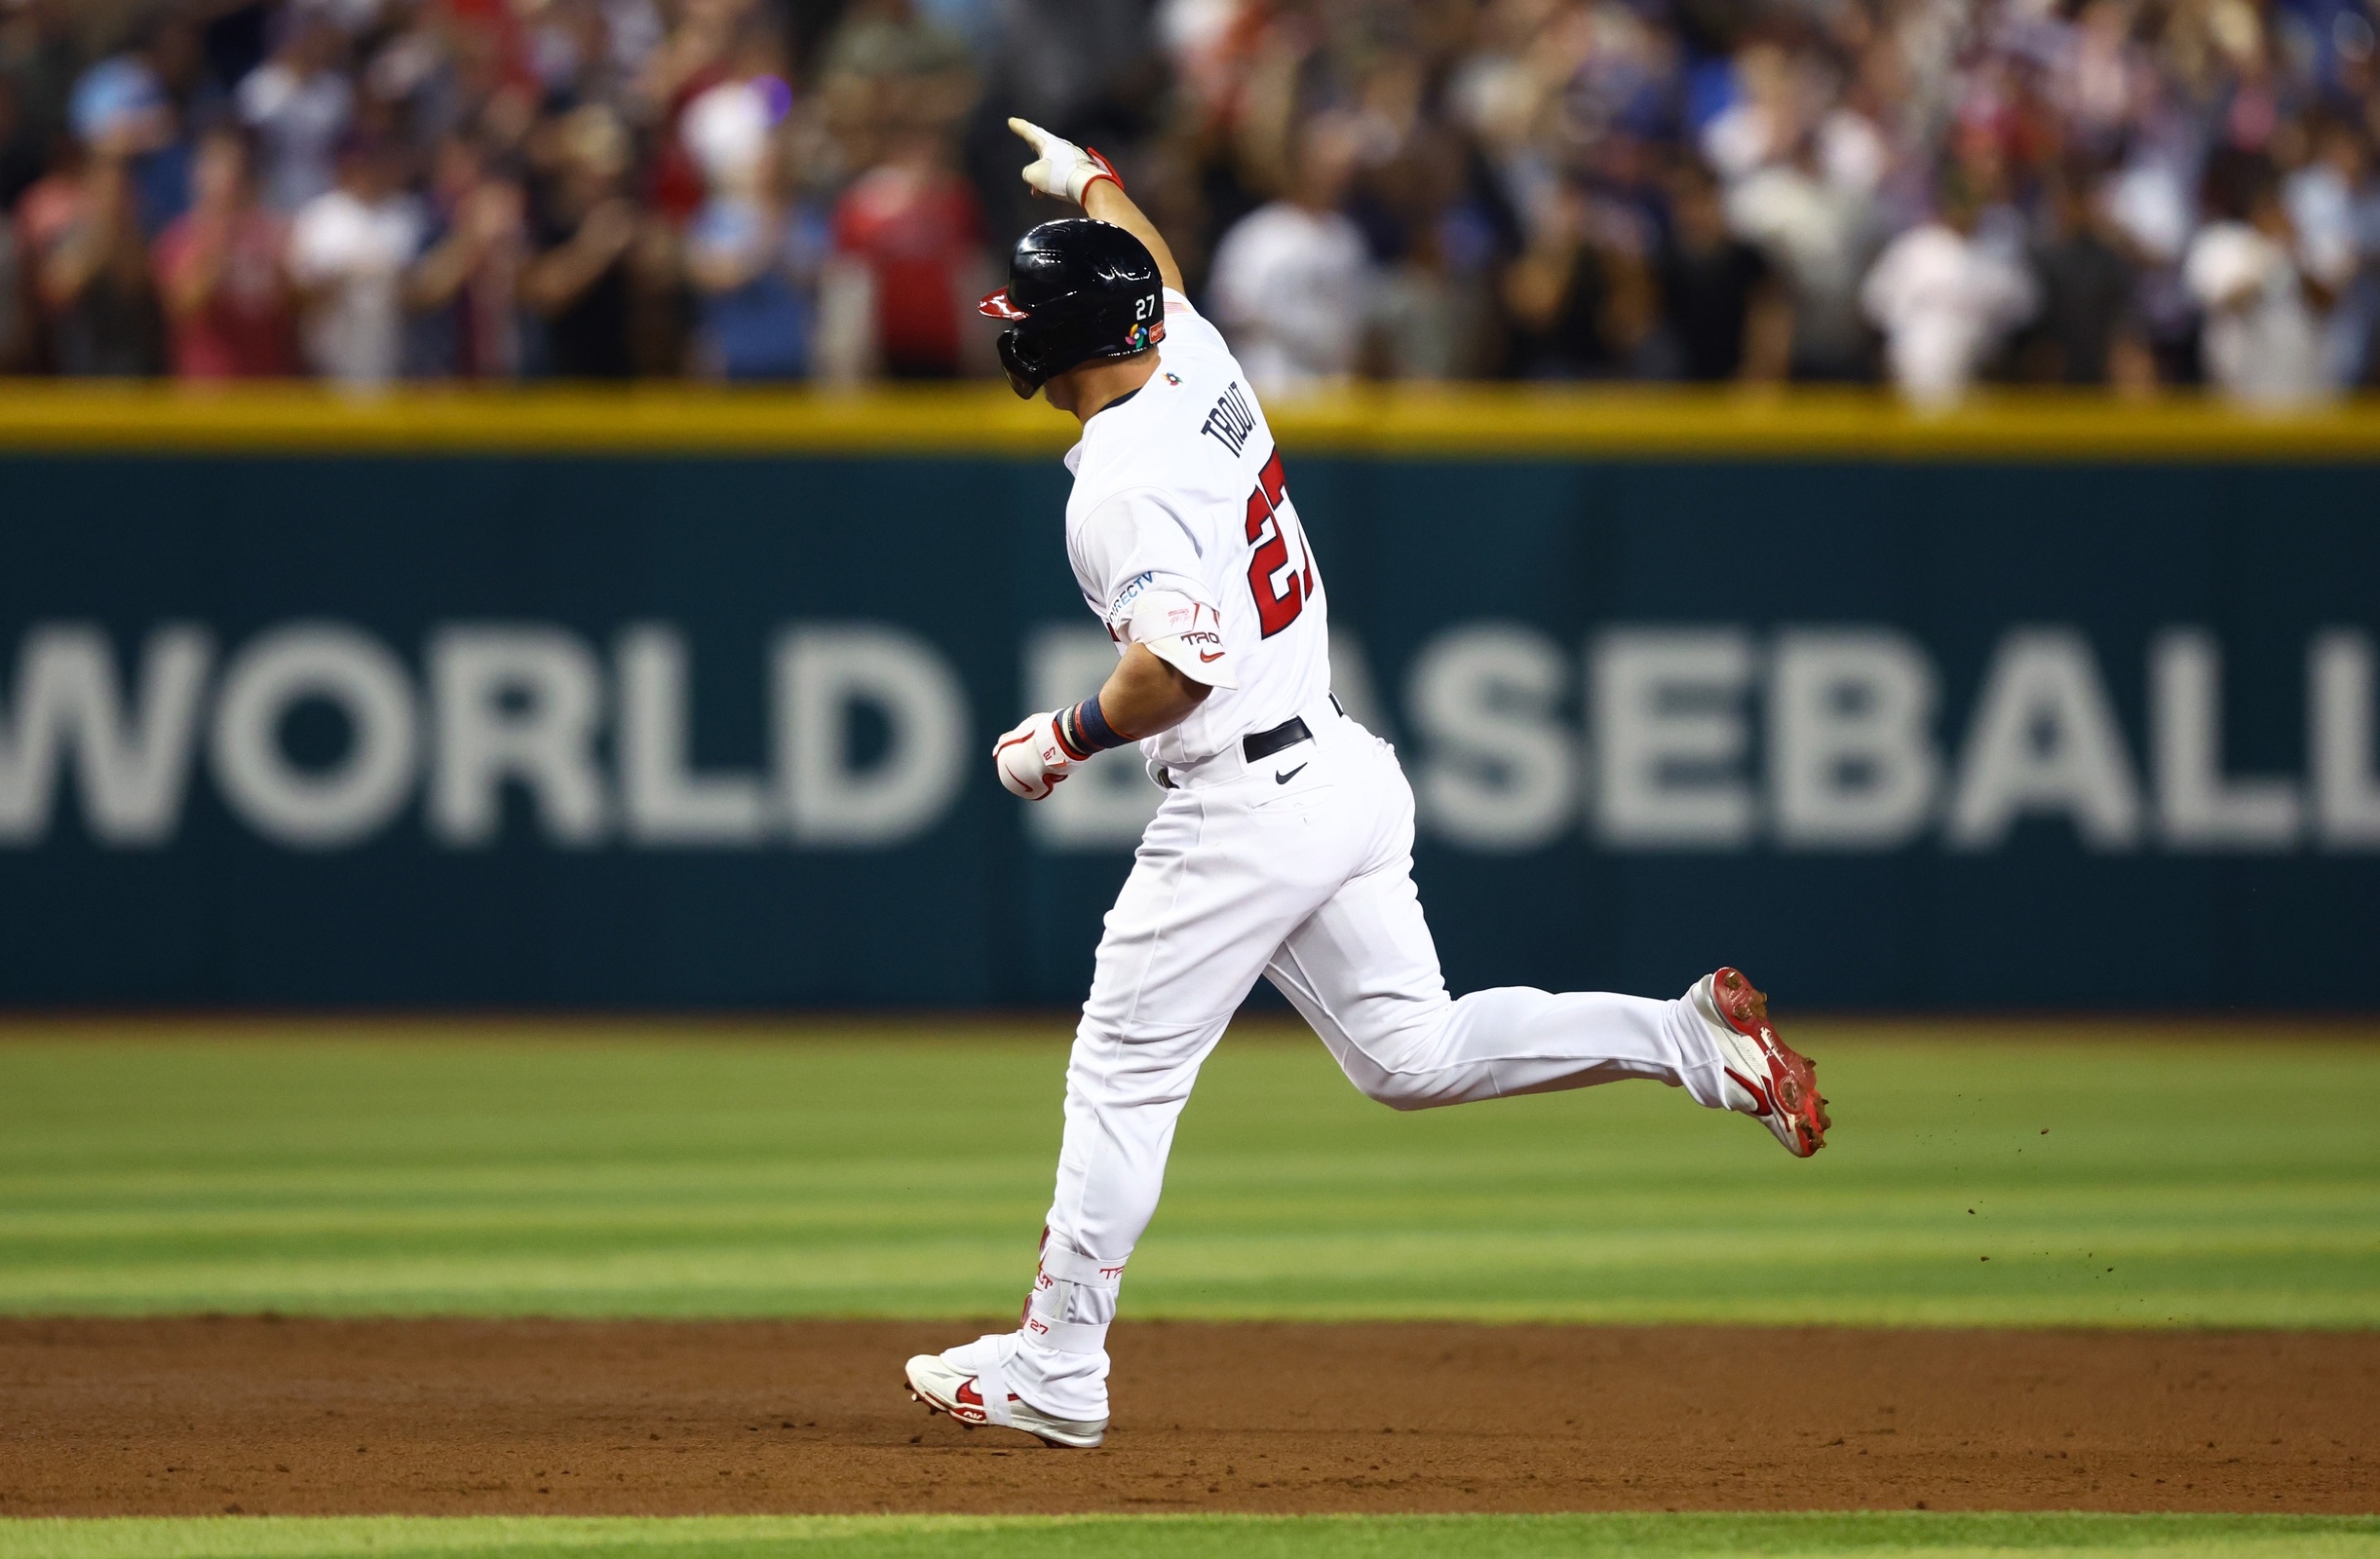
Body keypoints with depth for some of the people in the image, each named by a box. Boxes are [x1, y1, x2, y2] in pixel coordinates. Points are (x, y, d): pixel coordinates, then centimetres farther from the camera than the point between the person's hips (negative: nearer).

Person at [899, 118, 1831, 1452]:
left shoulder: (1120, 482, -18)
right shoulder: (1203, 369, 8)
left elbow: (1178, 661, -28)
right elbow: (1156, 279, 33)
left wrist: (1067, 739, -12)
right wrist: (1092, 183, 49)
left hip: (1244, 812, -9)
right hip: (1348, 776, 9)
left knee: (1122, 1077, 2)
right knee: (1412, 1056, 10)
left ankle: (1056, 1369, 7)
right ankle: (1689, 1039, -3)